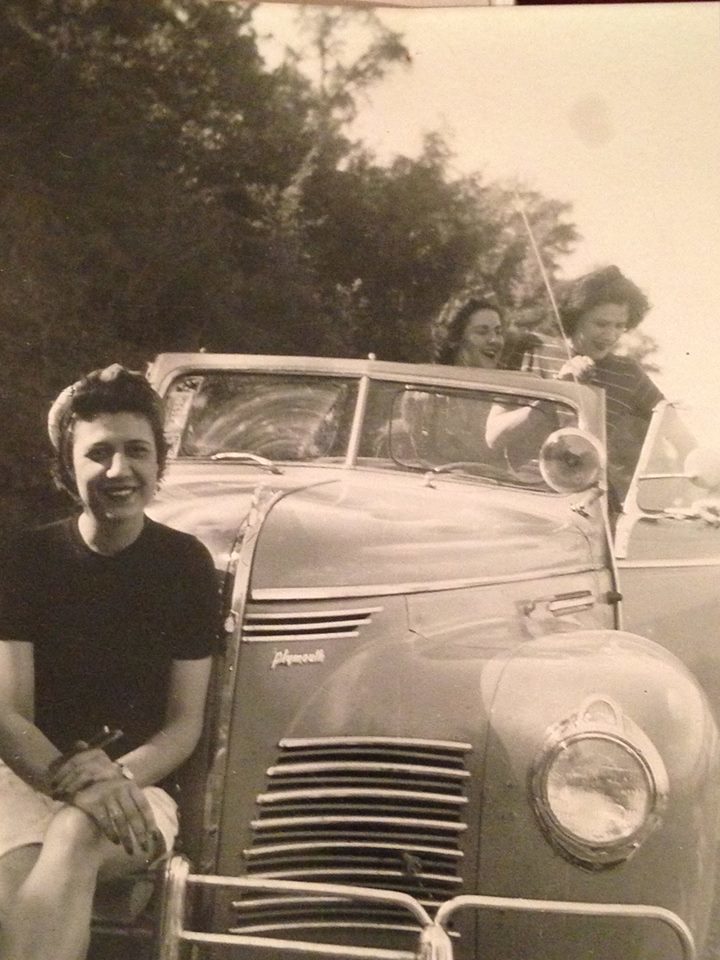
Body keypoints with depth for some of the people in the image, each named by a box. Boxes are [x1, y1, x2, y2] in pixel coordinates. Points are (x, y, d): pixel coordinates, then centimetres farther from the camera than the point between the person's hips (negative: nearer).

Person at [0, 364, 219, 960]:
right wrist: (73, 779, -25)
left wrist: (119, 777, -20)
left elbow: (185, 725, 1)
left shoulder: (187, 565, 2)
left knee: (76, 837, -37)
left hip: (141, 782, 0)